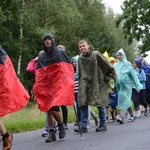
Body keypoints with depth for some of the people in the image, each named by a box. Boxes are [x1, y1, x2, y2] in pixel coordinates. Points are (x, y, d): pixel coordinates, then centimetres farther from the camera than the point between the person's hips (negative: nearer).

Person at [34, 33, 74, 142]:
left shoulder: (61, 53, 4)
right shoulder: (41, 57, 13)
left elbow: (69, 67, 6)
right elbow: (38, 72, 15)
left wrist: (69, 83, 0)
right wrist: (38, 87, 7)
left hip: (58, 83, -4)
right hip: (46, 85, 4)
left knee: (53, 107, -17)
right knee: (48, 108, 1)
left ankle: (61, 124, 10)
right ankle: (51, 132, 7)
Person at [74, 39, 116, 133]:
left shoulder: (96, 55, -9)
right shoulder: (80, 58, 7)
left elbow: (109, 66, -3)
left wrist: (107, 78, 0)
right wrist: (81, 82, 15)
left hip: (98, 83, -5)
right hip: (85, 84, 5)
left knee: (100, 104, 2)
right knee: (83, 104, -3)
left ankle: (103, 125, 14)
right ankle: (83, 126, 2)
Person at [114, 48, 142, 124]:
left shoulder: (127, 64, 1)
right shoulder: (115, 65, 12)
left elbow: (133, 75, 1)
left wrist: (137, 86, 0)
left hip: (126, 85, -4)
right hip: (119, 85, 4)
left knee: (124, 100, -14)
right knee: (126, 101, 10)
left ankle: (122, 117, -24)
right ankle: (132, 115, 23)